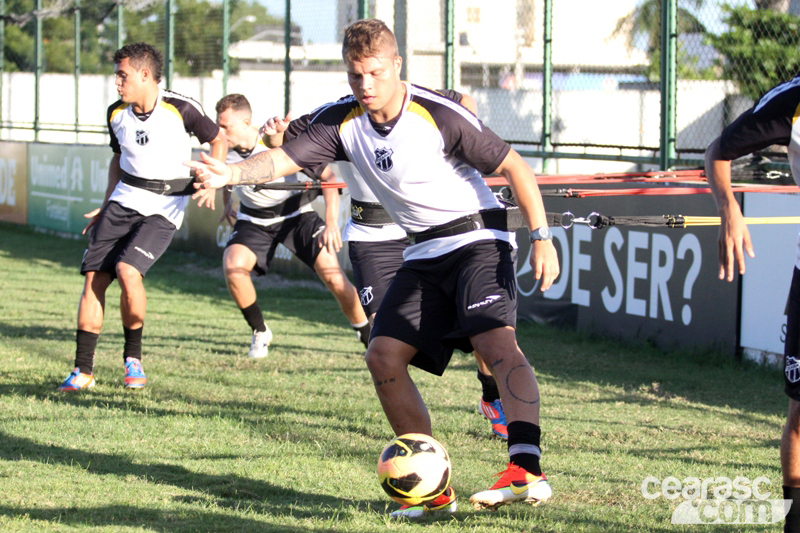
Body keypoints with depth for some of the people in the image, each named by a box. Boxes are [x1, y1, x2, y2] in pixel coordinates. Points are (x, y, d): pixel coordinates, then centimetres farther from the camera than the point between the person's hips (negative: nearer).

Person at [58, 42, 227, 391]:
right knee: (93, 276, -4)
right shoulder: (117, 113, 5)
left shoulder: (181, 109, -11)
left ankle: (133, 357, -1)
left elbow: (218, 140, 3)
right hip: (124, 201, 5)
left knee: (128, 271, -24)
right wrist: (105, 207, 17)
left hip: (164, 208, -5)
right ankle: (83, 370, 4)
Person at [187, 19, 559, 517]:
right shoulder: (344, 121, -2)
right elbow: (282, 159, -10)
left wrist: (542, 238, -18)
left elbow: (516, 167, -12)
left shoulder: (440, 115, -18)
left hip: (477, 238, -7)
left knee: (496, 341, -29)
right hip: (425, 253, 7)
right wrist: (232, 172, -31)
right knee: (384, 355, -6)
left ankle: (528, 470, -42)